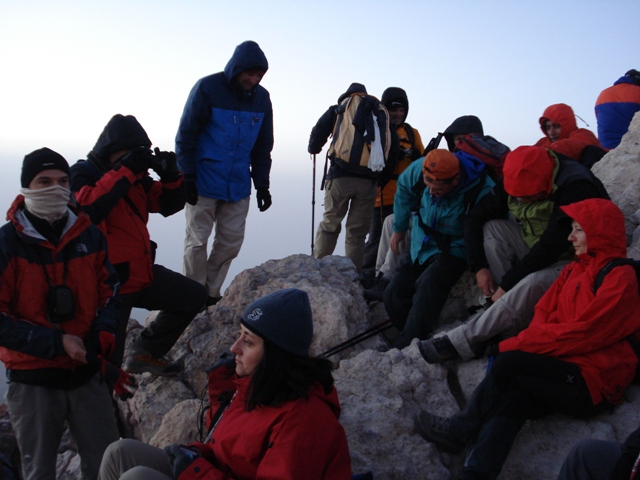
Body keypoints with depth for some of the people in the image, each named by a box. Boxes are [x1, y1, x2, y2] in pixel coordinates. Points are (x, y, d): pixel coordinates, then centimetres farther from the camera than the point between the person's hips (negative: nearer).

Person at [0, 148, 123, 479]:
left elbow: (109, 293, 9)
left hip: (86, 374, 3)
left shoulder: (89, 236, 1)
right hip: (32, 381, -3)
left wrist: (102, 336, -10)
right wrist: (57, 343, -18)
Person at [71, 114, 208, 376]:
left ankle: (145, 353, 23)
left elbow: (168, 205, 10)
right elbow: (89, 209, -32)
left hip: (142, 273, 8)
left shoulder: (136, 175, 8)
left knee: (194, 296, 16)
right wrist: (123, 171, -29)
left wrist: (171, 177, -9)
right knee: (107, 360, -4)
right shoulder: (81, 174, -12)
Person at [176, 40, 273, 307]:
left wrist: (262, 184, 8)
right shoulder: (207, 88, -9)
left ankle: (211, 295, 18)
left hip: (238, 186, 5)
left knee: (231, 242, 5)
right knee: (197, 242, 1)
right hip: (203, 184, -4)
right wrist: (188, 178, -13)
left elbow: (263, 147, 13)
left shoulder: (261, 98, 5)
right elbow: (185, 136, -8)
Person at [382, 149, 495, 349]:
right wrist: (399, 229, 16)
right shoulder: (419, 170, -16)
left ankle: (404, 347, -30)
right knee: (394, 296, -3)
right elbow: (403, 191, 7)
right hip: (420, 245, 6)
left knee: (429, 284, -33)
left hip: (452, 250, -6)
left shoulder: (482, 191, -29)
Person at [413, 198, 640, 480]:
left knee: (509, 364, -23)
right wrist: (522, 344, -12)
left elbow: (581, 333, -17)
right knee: (514, 399, -23)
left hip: (593, 383, -6)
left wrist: (512, 347, -16)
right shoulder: (575, 269, 16)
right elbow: (544, 312, 10)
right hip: (565, 367, 6)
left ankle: (460, 430, -5)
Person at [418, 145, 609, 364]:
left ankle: (459, 342, -28)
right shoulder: (517, 183, -8)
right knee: (492, 227, -14)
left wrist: (507, 283, -26)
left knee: (534, 283, -37)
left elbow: (551, 246, -31)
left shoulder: (576, 187, -29)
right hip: (535, 253, 7)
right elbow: (474, 218, -2)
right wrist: (479, 267, -12)